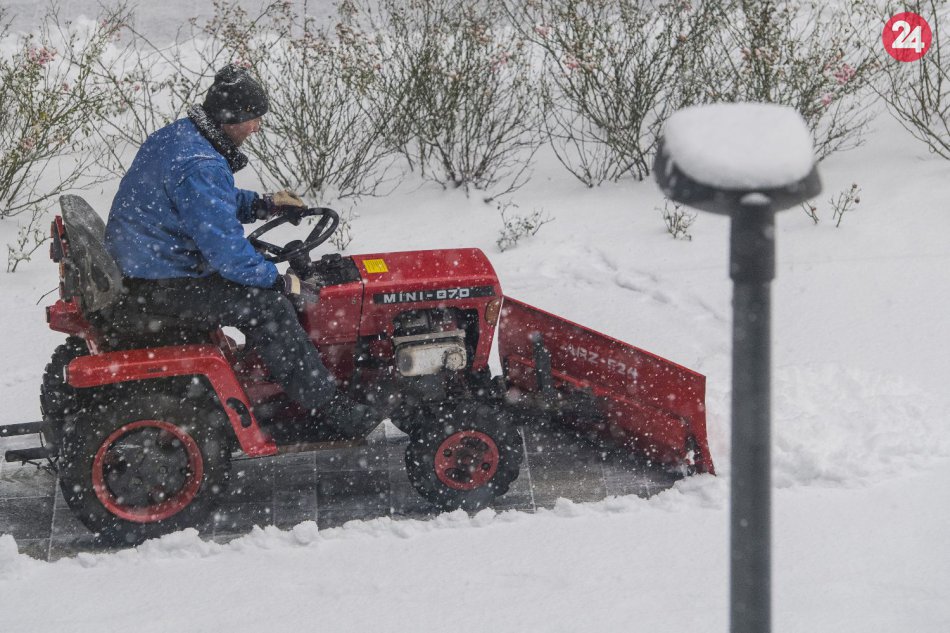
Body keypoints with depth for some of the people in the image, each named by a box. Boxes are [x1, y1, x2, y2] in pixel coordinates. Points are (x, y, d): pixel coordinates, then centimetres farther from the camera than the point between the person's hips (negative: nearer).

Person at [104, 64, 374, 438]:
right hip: (160, 287, -11)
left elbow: (215, 204, 25)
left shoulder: (177, 137, 8)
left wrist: (261, 205, 10)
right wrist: (275, 279, -12)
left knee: (262, 284, 17)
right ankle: (322, 402, -7)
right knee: (267, 305, -14)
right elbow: (224, 246, -26)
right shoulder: (199, 166, -26)